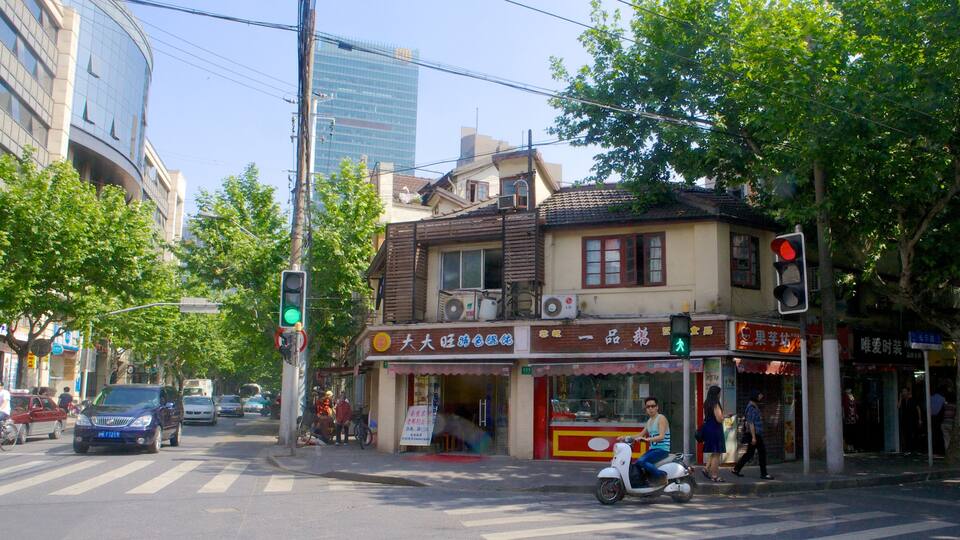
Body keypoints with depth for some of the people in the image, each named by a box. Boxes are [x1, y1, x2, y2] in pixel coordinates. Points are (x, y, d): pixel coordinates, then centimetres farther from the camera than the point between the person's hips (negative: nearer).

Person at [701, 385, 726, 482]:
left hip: (707, 428, 9)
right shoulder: (715, 405, -17)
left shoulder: (706, 404, 10)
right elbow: (719, 419, -21)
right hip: (715, 430, -9)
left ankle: (707, 469, 17)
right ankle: (714, 476, 3)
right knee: (717, 454, 0)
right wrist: (722, 413, -4)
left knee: (714, 453, 21)